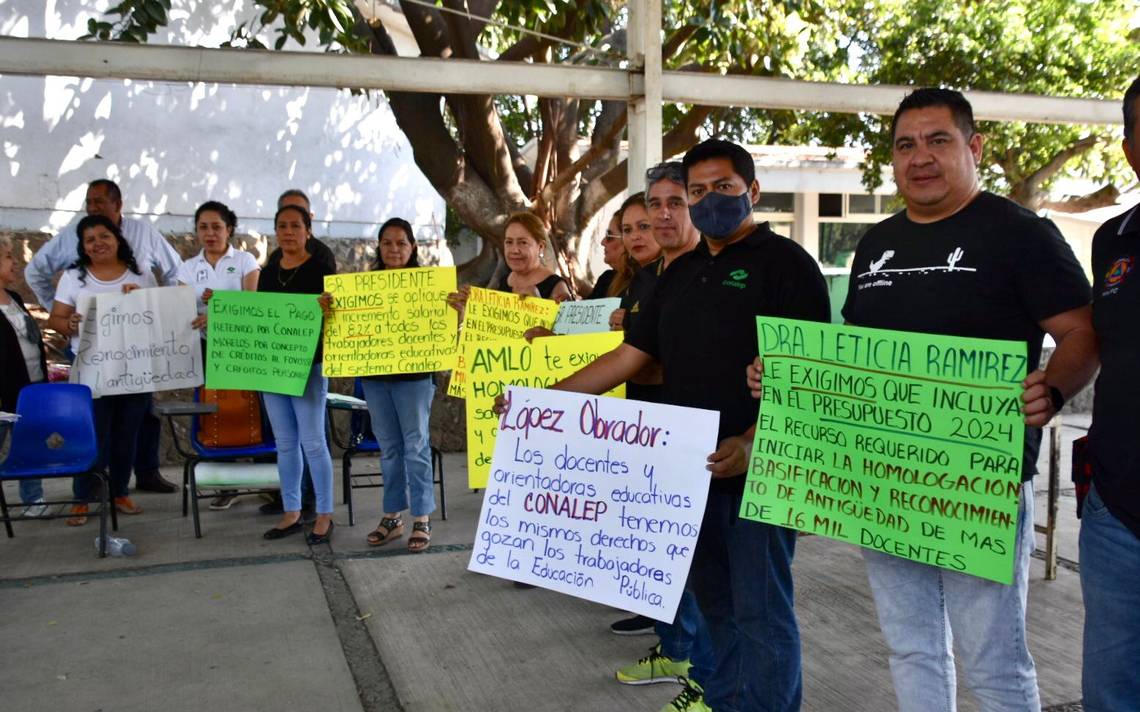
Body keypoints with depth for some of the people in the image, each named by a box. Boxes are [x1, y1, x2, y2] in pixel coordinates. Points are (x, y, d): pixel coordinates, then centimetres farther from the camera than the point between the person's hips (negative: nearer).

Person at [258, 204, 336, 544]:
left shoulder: (321, 271, -5)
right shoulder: (267, 273, 12)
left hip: (308, 366, -6)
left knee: (312, 442, -3)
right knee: (285, 443, 11)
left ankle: (324, 515, 7)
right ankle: (291, 513, 20)